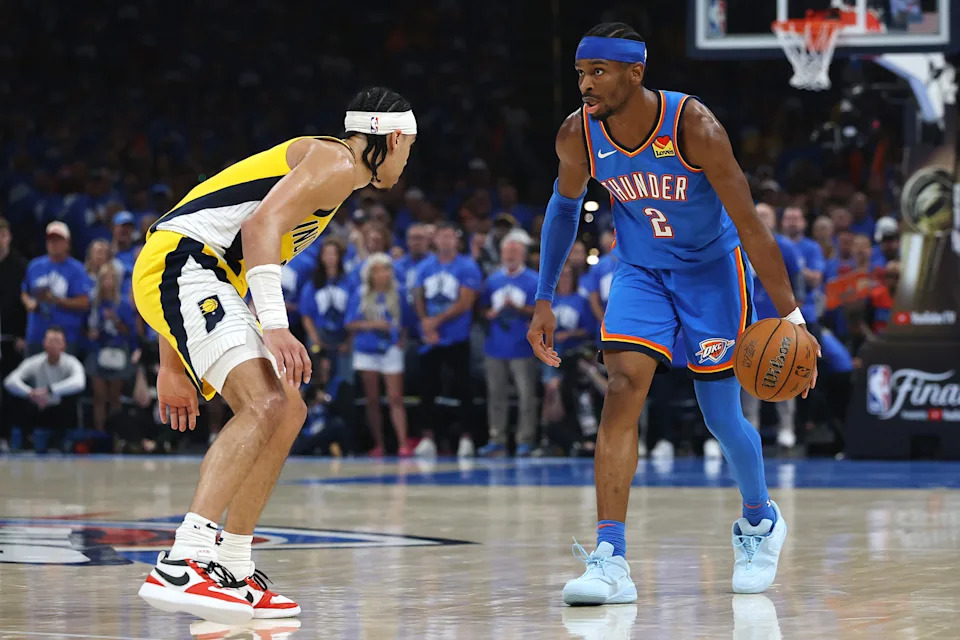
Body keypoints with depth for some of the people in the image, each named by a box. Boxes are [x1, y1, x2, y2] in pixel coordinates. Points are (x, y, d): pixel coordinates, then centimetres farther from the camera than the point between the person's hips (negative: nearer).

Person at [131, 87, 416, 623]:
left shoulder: (324, 166, 29)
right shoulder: (337, 162, -2)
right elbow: (261, 225, -19)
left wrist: (175, 367, 26)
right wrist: (275, 326, -29)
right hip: (181, 263, -10)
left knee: (288, 413, 14)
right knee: (266, 405, -25)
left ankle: (232, 574, 16)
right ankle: (181, 567, -36)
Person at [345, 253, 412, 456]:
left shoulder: (397, 295, 4)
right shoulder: (360, 296, 2)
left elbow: (405, 322, 13)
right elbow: (350, 325, 0)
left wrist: (401, 339, -3)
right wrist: (372, 324, -14)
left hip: (391, 350, -1)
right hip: (366, 352, 1)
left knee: (395, 398, -9)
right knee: (372, 400, 5)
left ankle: (403, 443, -16)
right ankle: (378, 444, 11)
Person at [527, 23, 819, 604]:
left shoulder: (693, 127, -29)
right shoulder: (578, 136, -16)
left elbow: (749, 222, -25)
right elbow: (566, 205, 6)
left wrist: (789, 314, -27)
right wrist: (545, 300, 5)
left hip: (711, 268, -3)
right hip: (640, 271, 3)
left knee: (722, 417, 2)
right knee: (623, 392, -17)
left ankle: (760, 522, 34)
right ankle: (611, 561, -22)